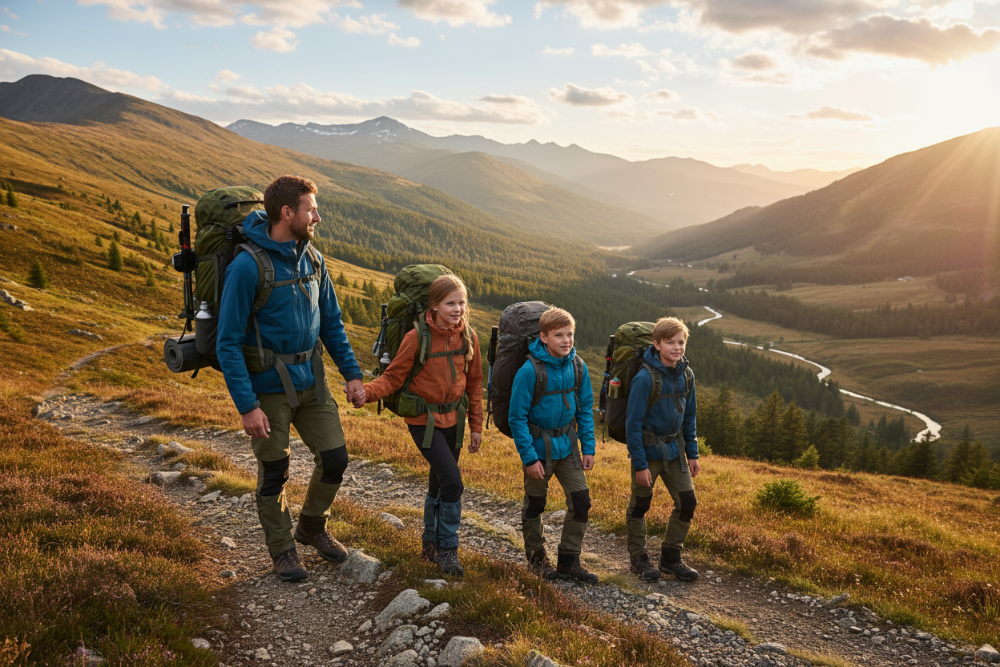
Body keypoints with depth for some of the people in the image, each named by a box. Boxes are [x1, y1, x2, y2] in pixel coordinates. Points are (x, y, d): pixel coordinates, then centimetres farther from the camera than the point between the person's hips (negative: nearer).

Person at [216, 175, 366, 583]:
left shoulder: (312, 259, 2)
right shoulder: (247, 267, -19)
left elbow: (331, 323, 12)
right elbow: (228, 343, -17)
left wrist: (352, 373, 6)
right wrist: (247, 406, -20)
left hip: (311, 381, 6)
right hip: (268, 388, -5)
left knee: (335, 458, 6)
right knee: (274, 473, 8)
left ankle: (312, 527, 32)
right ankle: (281, 547, 30)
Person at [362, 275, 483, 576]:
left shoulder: (468, 337, -3)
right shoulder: (416, 338, -17)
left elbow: (474, 383, 7)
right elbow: (393, 377, -11)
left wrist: (476, 426, 9)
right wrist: (366, 391, -30)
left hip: (453, 419, 5)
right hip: (424, 419, -5)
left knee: (440, 482, 16)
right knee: (452, 480, -15)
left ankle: (432, 544, 34)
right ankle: (447, 549, 1)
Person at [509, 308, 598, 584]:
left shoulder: (578, 366, -5)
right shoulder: (530, 371, -20)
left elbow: (585, 409, 6)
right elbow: (517, 417, -16)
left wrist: (588, 447, 2)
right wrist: (529, 457, -17)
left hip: (566, 444, 4)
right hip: (538, 445, -4)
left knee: (581, 501, 0)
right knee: (535, 504, 11)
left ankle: (569, 561, 15)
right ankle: (536, 558, 31)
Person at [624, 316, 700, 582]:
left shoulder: (686, 374, 0)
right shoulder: (645, 378, -20)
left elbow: (689, 417, 11)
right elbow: (633, 423, -17)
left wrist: (693, 454, 9)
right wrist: (640, 464, -17)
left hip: (674, 449, 6)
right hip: (648, 449, -6)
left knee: (687, 501, 3)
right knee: (640, 505, 7)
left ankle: (670, 557, 20)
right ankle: (638, 558, 25)